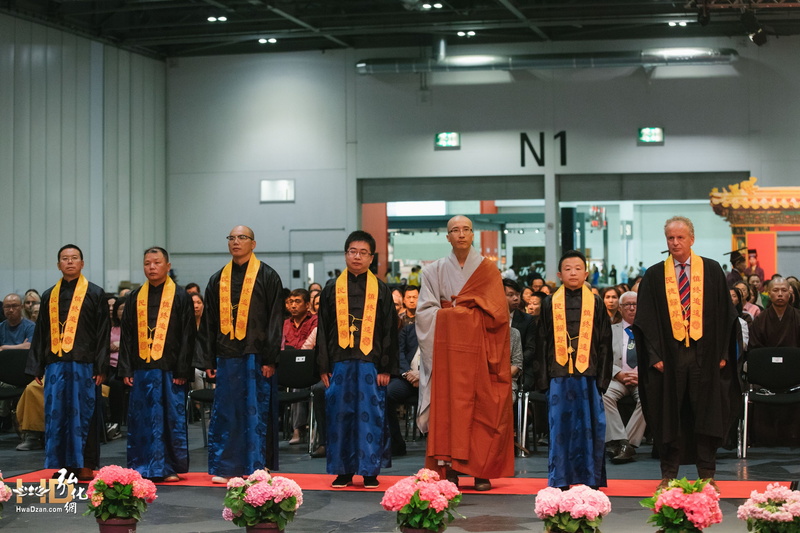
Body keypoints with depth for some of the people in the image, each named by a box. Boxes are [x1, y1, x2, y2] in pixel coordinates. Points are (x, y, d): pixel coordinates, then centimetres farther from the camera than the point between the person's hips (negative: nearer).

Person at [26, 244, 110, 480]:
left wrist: (101, 367, -8)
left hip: (84, 365, -4)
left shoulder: (95, 294, 3)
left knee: (83, 415, -1)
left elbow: (103, 332, -1)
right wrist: (37, 367, 9)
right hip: (55, 364, 4)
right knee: (56, 416, 3)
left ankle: (85, 465, 6)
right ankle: (64, 463, 11)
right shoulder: (49, 296, 13)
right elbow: (40, 334, 15)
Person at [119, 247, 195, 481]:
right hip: (141, 369, 3)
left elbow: (188, 336, -2)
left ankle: (171, 467, 10)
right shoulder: (135, 297, 11)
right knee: (141, 420, 5)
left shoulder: (181, 297, 1)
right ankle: (142, 466, 14)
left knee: (172, 419, 1)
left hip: (170, 370, -3)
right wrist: (126, 369, 3)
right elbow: (126, 335, 11)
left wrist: (182, 370, -9)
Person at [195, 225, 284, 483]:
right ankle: (224, 467, 13)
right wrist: (208, 360, 7)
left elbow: (275, 319, -4)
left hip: (255, 356, -4)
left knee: (256, 411, 0)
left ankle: (255, 467, 7)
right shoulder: (218, 280, 12)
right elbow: (208, 322, 14)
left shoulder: (267, 277, 0)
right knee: (224, 412, 5)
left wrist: (270, 358, -11)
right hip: (226, 355, 4)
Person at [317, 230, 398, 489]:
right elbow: (323, 331, 7)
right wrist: (323, 367, 1)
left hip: (370, 364, -1)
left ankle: (369, 470, 8)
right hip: (340, 363, 1)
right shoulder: (332, 290, 8)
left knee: (370, 417, 0)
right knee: (340, 416, 3)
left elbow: (389, 330, 3)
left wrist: (386, 368, -4)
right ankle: (343, 470, 12)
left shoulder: (381, 290, 5)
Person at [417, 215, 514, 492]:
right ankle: (449, 470, -4)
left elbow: (496, 310, -4)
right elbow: (424, 311, 3)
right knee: (447, 406, -5)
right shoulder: (435, 271, 10)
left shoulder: (488, 269, 7)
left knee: (482, 407, -5)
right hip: (446, 347, 1)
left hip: (478, 349, -1)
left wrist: (454, 308, -7)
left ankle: (482, 471, -3)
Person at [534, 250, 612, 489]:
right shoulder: (550, 304, 7)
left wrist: (602, 377, -1)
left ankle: (590, 477, 12)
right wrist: (543, 378, 0)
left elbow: (604, 343, 6)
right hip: (559, 375, 0)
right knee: (560, 426, 3)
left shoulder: (596, 303, 7)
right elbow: (542, 343, 7)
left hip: (587, 374, 0)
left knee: (589, 425, 3)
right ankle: (560, 478, 10)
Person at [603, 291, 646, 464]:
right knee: (603, 395, -33)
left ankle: (628, 444, -31)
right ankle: (619, 441, -32)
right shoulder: (611, 330, 20)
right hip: (618, 377, 1)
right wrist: (619, 374, -11)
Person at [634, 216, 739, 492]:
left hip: (705, 355, 0)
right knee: (670, 416, 4)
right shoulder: (654, 276, 4)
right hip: (669, 355, 0)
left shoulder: (712, 271, 5)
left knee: (706, 415, 3)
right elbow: (646, 319, 2)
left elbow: (725, 314, 5)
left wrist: (722, 353, -2)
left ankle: (707, 476, 11)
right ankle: (669, 475, 13)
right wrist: (655, 355, -7)